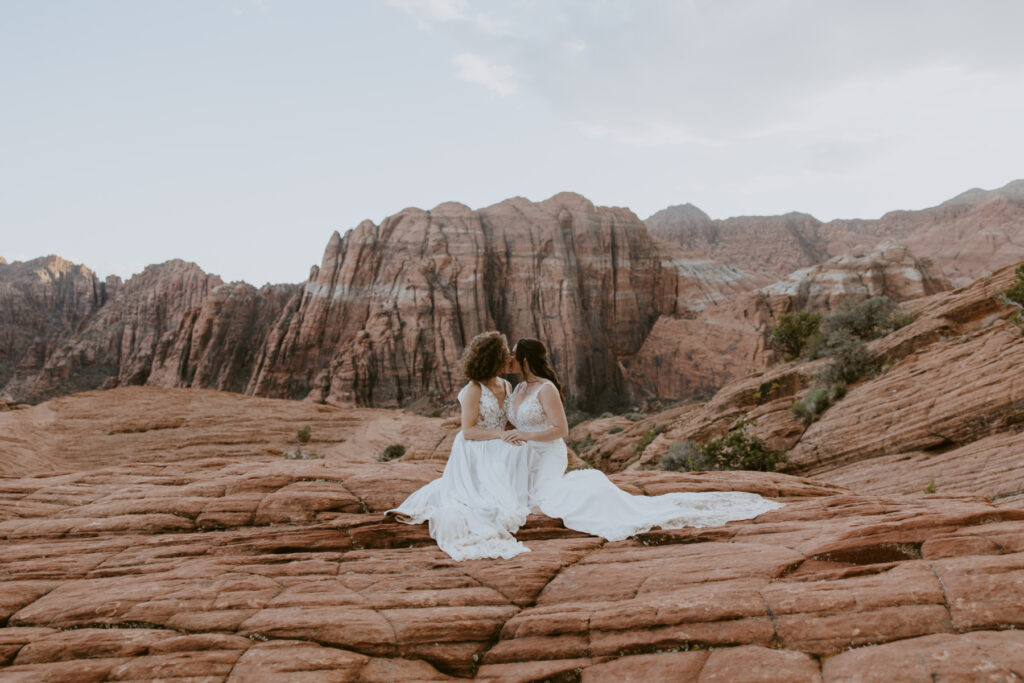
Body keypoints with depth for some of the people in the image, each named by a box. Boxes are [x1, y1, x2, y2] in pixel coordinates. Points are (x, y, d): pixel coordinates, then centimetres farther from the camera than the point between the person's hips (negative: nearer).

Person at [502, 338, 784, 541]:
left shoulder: (546, 389, -13)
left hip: (547, 459, -8)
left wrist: (526, 435, -22)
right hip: (526, 465, 8)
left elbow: (561, 429, -17)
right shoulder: (517, 390, 14)